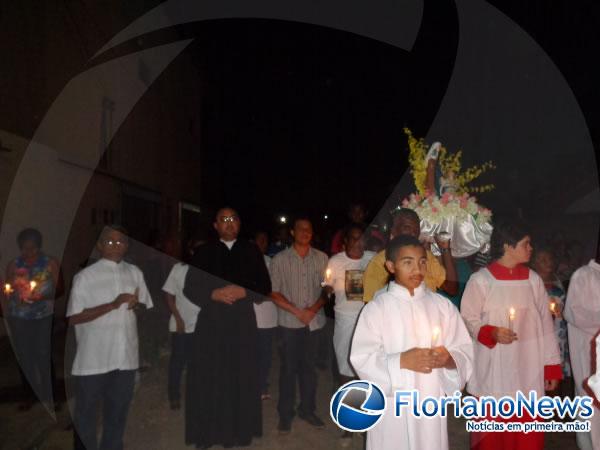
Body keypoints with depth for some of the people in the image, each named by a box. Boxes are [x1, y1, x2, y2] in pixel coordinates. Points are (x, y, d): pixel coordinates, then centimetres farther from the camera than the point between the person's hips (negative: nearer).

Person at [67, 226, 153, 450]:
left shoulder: (135, 273, 6)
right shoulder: (85, 276, -8)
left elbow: (147, 305, 16)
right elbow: (74, 318, -12)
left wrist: (137, 304, -8)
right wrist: (113, 305, -21)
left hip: (126, 356, 4)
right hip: (93, 359, -4)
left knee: (117, 413, 17)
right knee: (86, 415, 11)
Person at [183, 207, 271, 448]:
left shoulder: (251, 251, 6)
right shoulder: (204, 252, 5)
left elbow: (265, 287, 4)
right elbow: (189, 288, 2)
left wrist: (243, 292, -13)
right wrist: (214, 294, -14)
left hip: (242, 322, 1)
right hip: (211, 322, 0)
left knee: (241, 378, 5)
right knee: (209, 378, 2)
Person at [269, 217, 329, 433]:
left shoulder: (321, 258, 2)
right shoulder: (280, 259, -3)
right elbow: (274, 292, -4)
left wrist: (314, 308, -11)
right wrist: (297, 311, -11)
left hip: (314, 321, 2)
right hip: (289, 322, -2)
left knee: (309, 366, 12)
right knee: (289, 367, 6)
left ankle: (307, 409, 28)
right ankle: (285, 414, 20)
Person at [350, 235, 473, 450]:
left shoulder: (443, 306, 1)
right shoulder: (376, 308, -8)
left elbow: (465, 351, 3)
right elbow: (362, 359, -10)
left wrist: (449, 359, -17)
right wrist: (401, 361, -22)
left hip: (431, 403, 3)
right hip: (392, 407, -2)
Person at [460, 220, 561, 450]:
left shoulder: (533, 280, 3)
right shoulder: (480, 280, -8)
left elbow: (545, 325, 6)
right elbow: (468, 321, -2)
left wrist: (552, 366, 6)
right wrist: (491, 333, -19)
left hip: (529, 373, 3)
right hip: (493, 373, -3)